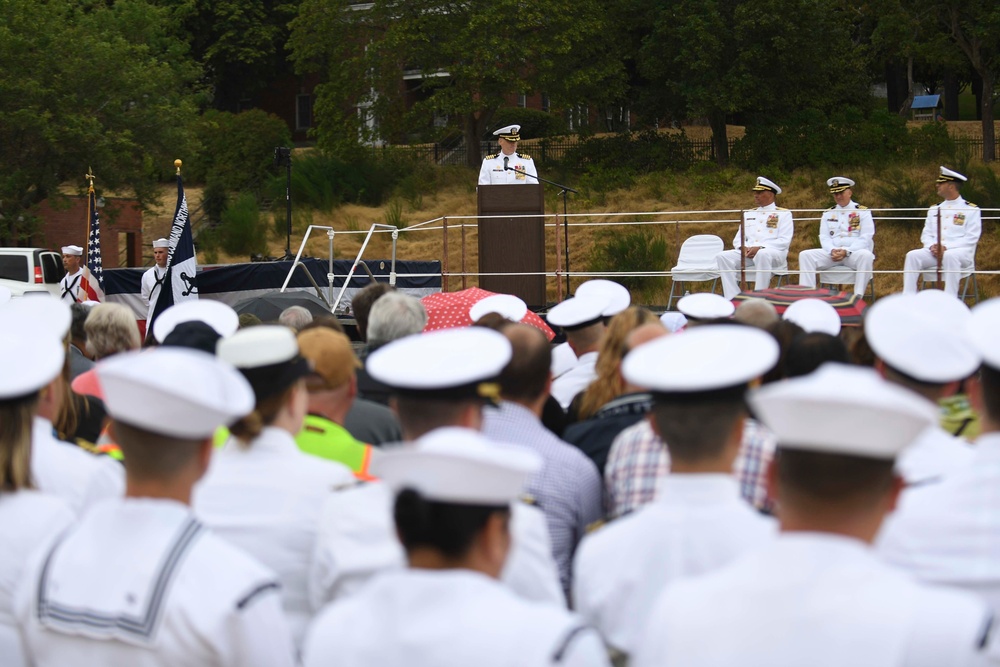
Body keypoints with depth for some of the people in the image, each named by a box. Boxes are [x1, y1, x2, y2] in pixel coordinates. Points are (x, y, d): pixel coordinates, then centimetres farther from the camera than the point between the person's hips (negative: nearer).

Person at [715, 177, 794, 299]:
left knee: (762, 255, -42)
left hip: (773, 253, -5)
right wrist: (743, 247, -5)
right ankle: (733, 299, -27)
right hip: (747, 252, 5)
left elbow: (784, 241, -4)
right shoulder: (748, 214, 26)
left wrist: (760, 248, -17)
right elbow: (738, 239, 21)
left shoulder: (784, 214, 9)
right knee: (723, 256, -22)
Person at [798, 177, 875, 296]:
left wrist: (846, 251, -18)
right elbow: (824, 238, 10)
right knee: (805, 255, -20)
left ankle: (858, 297, -41)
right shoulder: (827, 214, 18)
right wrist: (832, 250, -14)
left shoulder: (863, 212, 6)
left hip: (854, 254, -3)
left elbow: (865, 239, -4)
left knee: (866, 256, -38)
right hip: (831, 254, 3)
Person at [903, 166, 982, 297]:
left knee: (950, 257, -40)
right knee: (912, 255, -25)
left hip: (960, 252, -5)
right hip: (934, 251, 5)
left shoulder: (971, 210, 3)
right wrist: (932, 246, -8)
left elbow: (971, 238, -6)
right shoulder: (934, 210, 20)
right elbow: (926, 235, 17)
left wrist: (946, 247, -17)